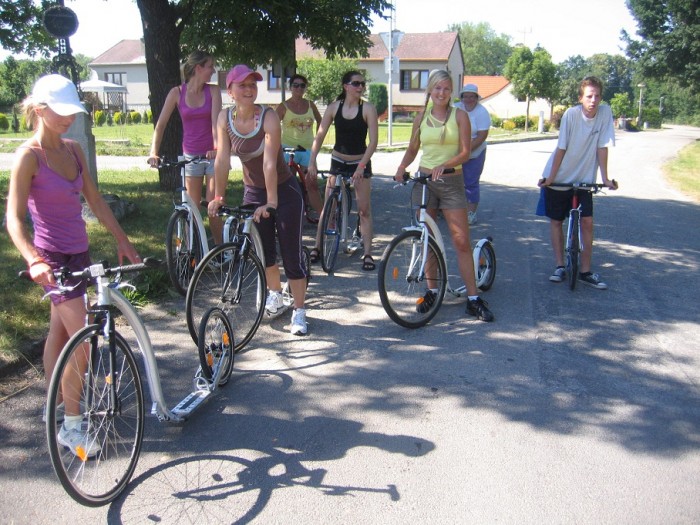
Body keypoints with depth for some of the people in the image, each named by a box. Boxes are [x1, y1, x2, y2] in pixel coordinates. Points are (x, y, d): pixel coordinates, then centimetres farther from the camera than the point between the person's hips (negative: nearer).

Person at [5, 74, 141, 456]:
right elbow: (13, 217, -19)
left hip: (78, 252, 7)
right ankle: (71, 426, 4)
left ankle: (55, 405, 35)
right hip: (53, 258, -7)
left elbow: (95, 200, 11)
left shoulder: (73, 150, 6)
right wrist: (33, 260, -34)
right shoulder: (29, 156, -15)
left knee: (59, 331, 19)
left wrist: (122, 240, 9)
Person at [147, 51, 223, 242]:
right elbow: (160, 125, -3)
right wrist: (153, 152, -17)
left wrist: (217, 147, -32)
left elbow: (216, 121, -15)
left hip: (213, 155, -1)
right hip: (191, 156, 1)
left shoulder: (213, 91, -2)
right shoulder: (177, 93, -2)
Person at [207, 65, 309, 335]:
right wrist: (218, 196, -17)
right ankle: (275, 296, 40)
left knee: (291, 255, -3)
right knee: (264, 251, 15)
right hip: (253, 191, 4)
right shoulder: (225, 118, -9)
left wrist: (271, 202, -35)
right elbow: (222, 159, -12)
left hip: (284, 191, -4)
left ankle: (299, 312, 10)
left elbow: (269, 162, -30)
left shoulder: (268, 117, -21)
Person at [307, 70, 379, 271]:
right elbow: (319, 136, -3)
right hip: (338, 161, 2)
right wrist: (312, 161, -14)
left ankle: (367, 254, 4)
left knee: (364, 209, -2)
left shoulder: (368, 109, -9)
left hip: (361, 163, -2)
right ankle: (317, 247, 15)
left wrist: (361, 166, -24)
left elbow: (373, 141, -15)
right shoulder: (333, 107, -3)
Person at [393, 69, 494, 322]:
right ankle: (431, 290, 21)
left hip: (451, 181, -3)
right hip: (424, 180, 3)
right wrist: (402, 167, -5)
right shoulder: (421, 117, 8)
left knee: (462, 242, -5)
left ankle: (473, 299, 1)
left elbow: (465, 152, -7)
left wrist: (445, 165, -24)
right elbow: (412, 149, 14)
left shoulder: (459, 116, 0)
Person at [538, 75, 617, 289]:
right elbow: (561, 148, -15)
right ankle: (560, 266, 19)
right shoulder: (571, 114, -18)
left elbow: (602, 147, -6)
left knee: (587, 222, -5)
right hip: (560, 178, -2)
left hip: (584, 179, 2)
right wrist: (550, 177, -13)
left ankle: (585, 271, 7)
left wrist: (605, 177, -7)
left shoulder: (605, 113, -10)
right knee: (556, 221, 6)